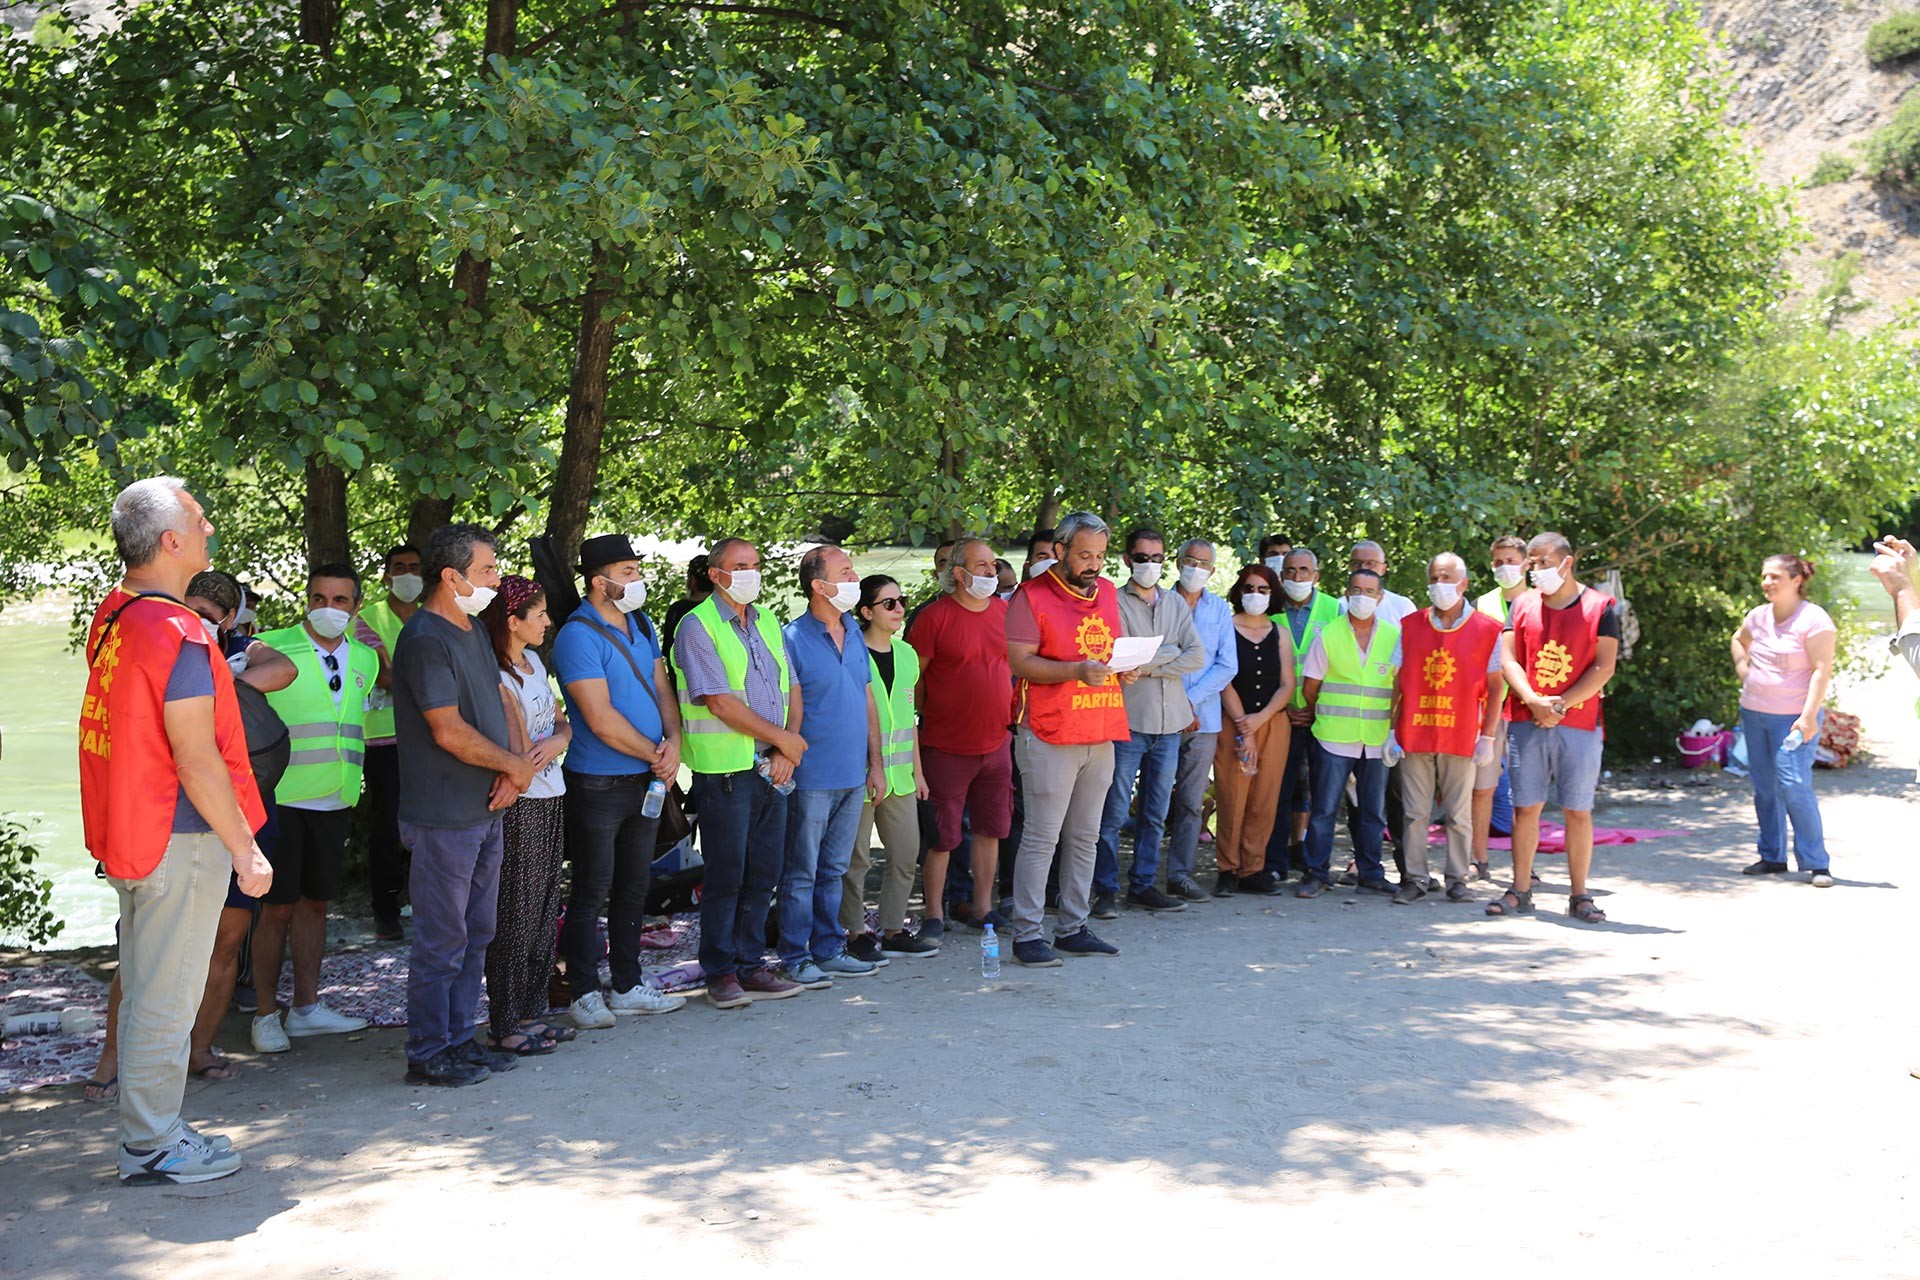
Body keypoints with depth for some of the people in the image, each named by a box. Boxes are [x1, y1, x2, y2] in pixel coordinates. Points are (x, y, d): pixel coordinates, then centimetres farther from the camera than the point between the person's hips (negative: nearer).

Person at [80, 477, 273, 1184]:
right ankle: (154, 1147, 9)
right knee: (166, 999, 0)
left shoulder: (111, 615, 8)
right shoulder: (177, 633, -20)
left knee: (142, 992, 17)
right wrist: (247, 849, -15)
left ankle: (146, 1132, 27)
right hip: (180, 840, -9)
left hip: (128, 835, 9)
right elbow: (196, 760, -21)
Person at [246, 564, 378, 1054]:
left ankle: (306, 1007, 23)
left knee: (315, 902, 13)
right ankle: (266, 1014, 10)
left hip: (334, 803, 5)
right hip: (281, 798, -5)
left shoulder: (364, 659, 10)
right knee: (278, 907, -1)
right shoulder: (272, 649, -8)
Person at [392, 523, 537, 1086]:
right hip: (444, 817, -9)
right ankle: (428, 1054, 9)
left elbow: (498, 707, 16)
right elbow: (449, 731, -22)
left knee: (476, 933, 15)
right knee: (442, 939, -1)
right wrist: (516, 765, -9)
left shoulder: (475, 632, 14)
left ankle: (459, 1040, 25)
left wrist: (512, 773, -3)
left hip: (487, 812, 9)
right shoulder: (425, 639, -16)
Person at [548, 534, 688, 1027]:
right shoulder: (578, 635, -16)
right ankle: (584, 993, 11)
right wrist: (655, 754, -11)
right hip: (598, 783, -8)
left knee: (634, 888, 15)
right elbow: (601, 720, -19)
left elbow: (662, 688, 12)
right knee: (591, 892, 1)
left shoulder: (641, 625, 10)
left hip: (647, 780, 8)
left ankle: (627, 986, 24)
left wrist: (674, 742, -7)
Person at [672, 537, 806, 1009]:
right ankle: (720, 974, 9)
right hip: (725, 770, -7)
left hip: (772, 769, 7)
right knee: (726, 877, -1)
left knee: (763, 875, 9)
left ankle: (751, 966, 19)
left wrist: (787, 750, -3)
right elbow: (720, 703, -15)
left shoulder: (767, 623, 15)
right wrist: (783, 737, -9)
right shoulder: (698, 627, -8)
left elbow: (791, 689, 13)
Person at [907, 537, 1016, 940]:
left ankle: (982, 907, 23)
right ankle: (934, 915, 10)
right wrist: (927, 720, -3)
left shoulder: (1005, 611, 8)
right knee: (941, 835, 0)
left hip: (996, 742, 5)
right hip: (947, 746, -5)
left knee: (990, 828, 12)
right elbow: (912, 677, -6)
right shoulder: (935, 617, -9)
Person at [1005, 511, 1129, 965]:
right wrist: (1078, 670, -24)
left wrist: (1125, 667, 2)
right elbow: (1020, 661, -13)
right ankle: (1026, 934, 2)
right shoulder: (1031, 595, -7)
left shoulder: (1107, 592, 15)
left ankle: (1073, 928, 21)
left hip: (1100, 733, 7)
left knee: (1085, 837, 12)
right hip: (1050, 735, -7)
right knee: (1042, 837, -5)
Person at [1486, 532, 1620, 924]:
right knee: (1525, 806, 4)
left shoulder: (1599, 606, 0)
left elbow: (1604, 666, -5)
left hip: (1580, 723, -2)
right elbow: (1508, 659, 5)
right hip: (1526, 721, 2)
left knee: (1579, 810, 2)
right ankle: (1520, 891, 12)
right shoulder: (1523, 604, 9)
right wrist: (1535, 702, -11)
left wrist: (1560, 705, -12)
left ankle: (1579, 896, 9)